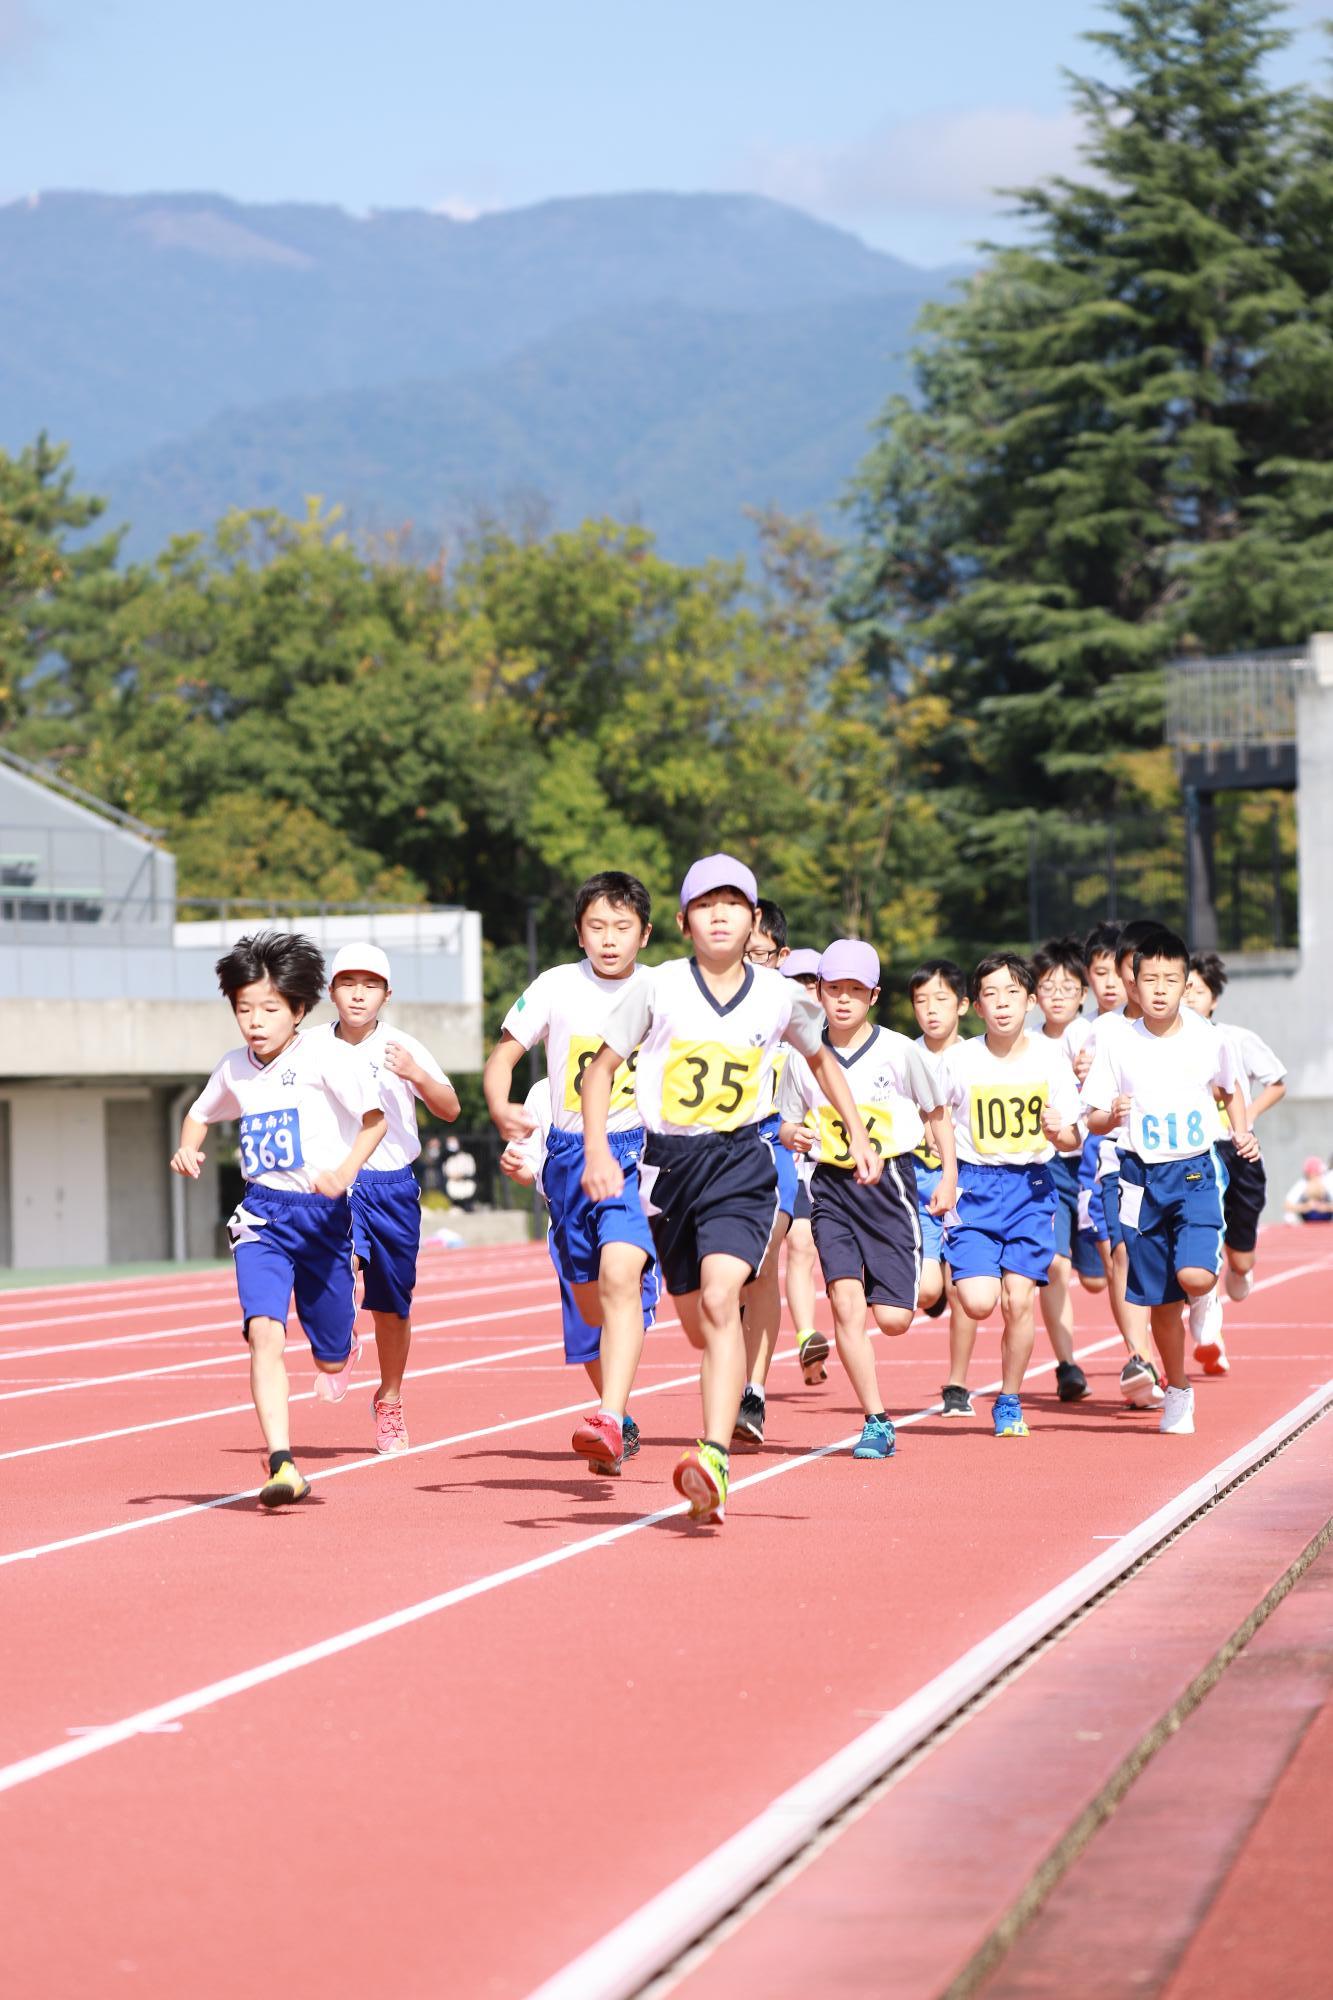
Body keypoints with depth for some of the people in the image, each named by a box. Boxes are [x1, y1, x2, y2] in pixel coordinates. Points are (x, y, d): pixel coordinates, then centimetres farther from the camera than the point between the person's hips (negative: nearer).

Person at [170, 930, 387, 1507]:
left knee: (330, 1357, 9)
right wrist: (188, 1148, 5)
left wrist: (346, 1170, -23)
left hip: (321, 1214, -2)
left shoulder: (321, 1055, -9)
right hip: (261, 1214, 2)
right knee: (264, 1332, -21)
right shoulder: (233, 1069, 6)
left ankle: (342, 1342, 50)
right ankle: (281, 1465, -25)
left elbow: (375, 1117, -8)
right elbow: (200, 1113, 26)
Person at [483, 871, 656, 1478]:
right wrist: (501, 1111, -16)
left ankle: (609, 1425, -33)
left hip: (637, 1152, -3)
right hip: (569, 1154, 3)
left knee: (620, 1278, -25)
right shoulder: (556, 987, 1)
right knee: (590, 1304, 14)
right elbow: (502, 1057, 4)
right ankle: (619, 1412, 40)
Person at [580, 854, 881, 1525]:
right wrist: (598, 1153, -8)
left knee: (719, 1299, -24)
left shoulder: (779, 995, 0)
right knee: (698, 1325, 11)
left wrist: (858, 1133, 18)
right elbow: (602, 1067, 3)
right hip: (669, 1162, 2)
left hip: (742, 1163, -2)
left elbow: (821, 1057, 21)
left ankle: (715, 1457, -32)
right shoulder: (658, 987, -3)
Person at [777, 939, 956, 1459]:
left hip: (889, 1185, -1)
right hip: (832, 1187, 1)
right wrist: (795, 1135, -13)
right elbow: (789, 1123, 11)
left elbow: (936, 1111, 8)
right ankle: (876, 1423, -8)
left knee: (892, 1319, -5)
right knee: (845, 1302, -15)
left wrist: (949, 1176, 5)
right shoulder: (804, 1059, 0)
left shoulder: (899, 1051, -5)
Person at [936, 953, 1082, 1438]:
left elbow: (1071, 1141, 2)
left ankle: (1009, 1402, 11)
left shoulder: (1050, 1057, -3)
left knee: (1017, 1300, -8)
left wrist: (1058, 1132, -20)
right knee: (979, 1302, -16)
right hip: (974, 1186, -1)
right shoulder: (958, 1061, -5)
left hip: (1031, 1187, 1)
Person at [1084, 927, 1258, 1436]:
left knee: (1194, 1277, -23)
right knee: (1161, 1300, 6)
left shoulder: (1210, 1042, -3)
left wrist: (1242, 1132, 1)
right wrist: (1112, 1117, -22)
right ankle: (1178, 1393, 25)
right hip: (1141, 1178, 1)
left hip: (1195, 1172, -1)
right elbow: (1093, 1121, -1)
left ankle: (1209, 1281, 15)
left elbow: (1231, 1090, 17)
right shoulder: (1117, 1045, -4)